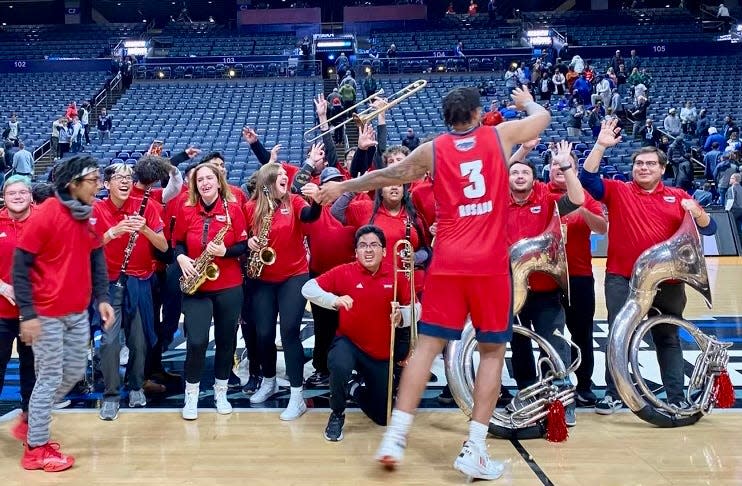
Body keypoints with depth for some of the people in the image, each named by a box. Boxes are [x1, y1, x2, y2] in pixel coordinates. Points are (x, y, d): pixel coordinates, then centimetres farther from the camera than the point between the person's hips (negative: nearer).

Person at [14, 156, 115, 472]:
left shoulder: (87, 215, 5)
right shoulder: (45, 214, -17)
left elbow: (96, 257, 13)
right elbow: (20, 265, -16)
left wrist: (102, 298, 2)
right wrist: (27, 314, -20)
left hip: (78, 312, 7)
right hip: (47, 314, -7)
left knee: (75, 373, 14)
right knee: (50, 378, 1)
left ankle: (33, 420, 34)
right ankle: (36, 449, 16)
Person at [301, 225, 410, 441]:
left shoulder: (395, 276, -7)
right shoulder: (344, 272, -11)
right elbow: (308, 288, -17)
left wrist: (401, 315, -26)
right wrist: (335, 300, -34)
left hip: (382, 353, 2)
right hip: (349, 343, -2)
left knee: (383, 417, 5)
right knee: (339, 366, -39)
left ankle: (358, 390, 40)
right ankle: (337, 415, -8)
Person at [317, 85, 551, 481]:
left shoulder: (432, 149, 7)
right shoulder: (500, 135, 6)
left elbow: (387, 176, 17)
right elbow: (543, 118, 23)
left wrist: (342, 187, 32)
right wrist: (527, 101, 46)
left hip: (447, 264, 1)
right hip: (490, 264, -1)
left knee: (427, 346, 6)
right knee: (492, 351, 8)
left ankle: (395, 436, 0)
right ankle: (474, 450, 4)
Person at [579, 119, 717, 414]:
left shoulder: (678, 197, 6)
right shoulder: (617, 191, 3)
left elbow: (709, 229, 4)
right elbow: (588, 179, -12)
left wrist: (696, 212, -18)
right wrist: (600, 146, -20)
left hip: (667, 280, 2)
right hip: (622, 279, -1)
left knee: (668, 338, 12)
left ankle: (677, 398, 21)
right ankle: (613, 395, 13)